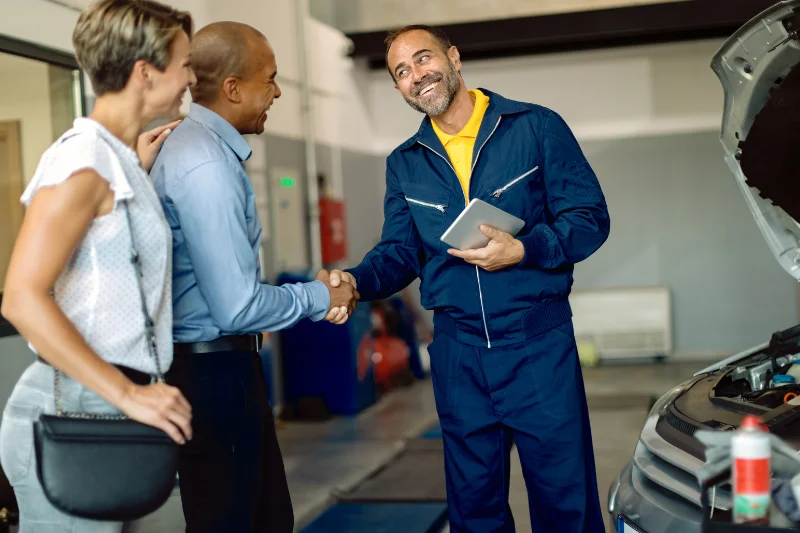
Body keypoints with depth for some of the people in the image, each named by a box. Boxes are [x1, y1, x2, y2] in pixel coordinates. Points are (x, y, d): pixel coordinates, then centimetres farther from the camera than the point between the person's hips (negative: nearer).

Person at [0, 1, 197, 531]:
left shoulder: (117, 158, 15)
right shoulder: (84, 160, -14)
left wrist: (138, 172, 17)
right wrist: (128, 395, -23)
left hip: (106, 407, 9)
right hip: (74, 409, -9)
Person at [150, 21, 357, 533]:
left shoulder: (191, 144, 10)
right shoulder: (207, 165, -22)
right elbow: (238, 308, -24)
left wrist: (316, 296, 8)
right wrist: (318, 297, -7)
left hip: (222, 362, 10)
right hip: (215, 370, -10)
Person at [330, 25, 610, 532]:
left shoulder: (536, 127, -2)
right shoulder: (405, 164, 11)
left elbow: (590, 219, -5)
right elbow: (399, 252, 12)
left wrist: (521, 250, -20)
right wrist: (356, 281, -8)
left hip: (538, 342, -3)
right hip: (457, 351, 4)